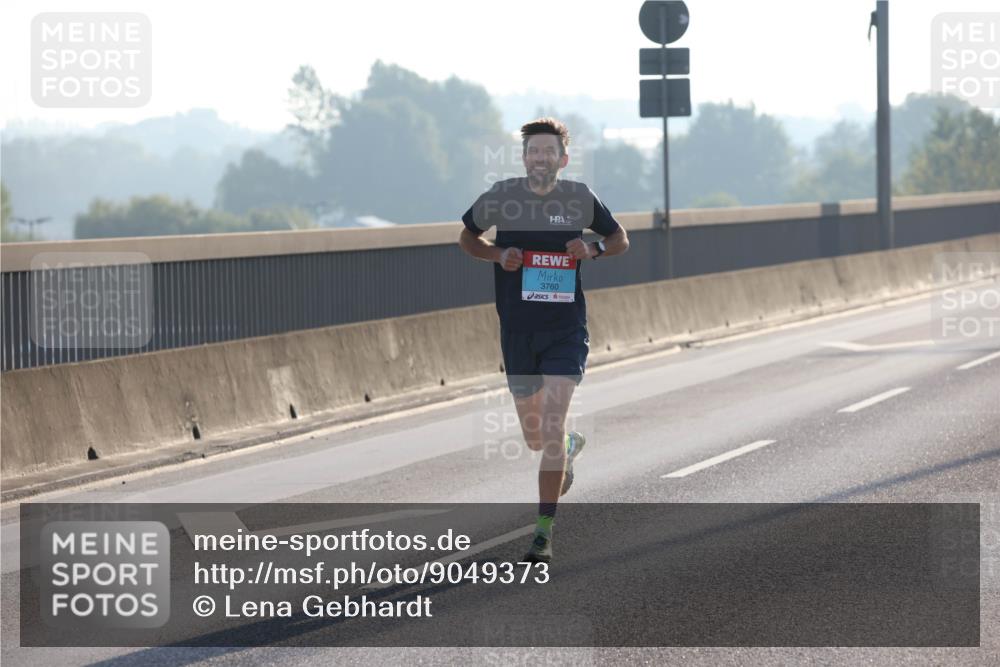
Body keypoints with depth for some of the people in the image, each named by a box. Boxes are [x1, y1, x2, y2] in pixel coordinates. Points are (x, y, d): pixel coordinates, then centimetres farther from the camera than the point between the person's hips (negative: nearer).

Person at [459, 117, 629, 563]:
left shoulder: (580, 198, -1)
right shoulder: (501, 196, -2)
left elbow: (620, 240, 13)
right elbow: (467, 237, 13)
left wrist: (592, 250, -9)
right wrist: (498, 255, -7)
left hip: (566, 330, -2)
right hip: (517, 332, 2)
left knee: (551, 423, -17)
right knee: (535, 438, 12)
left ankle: (544, 532, -12)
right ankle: (571, 445, 50)